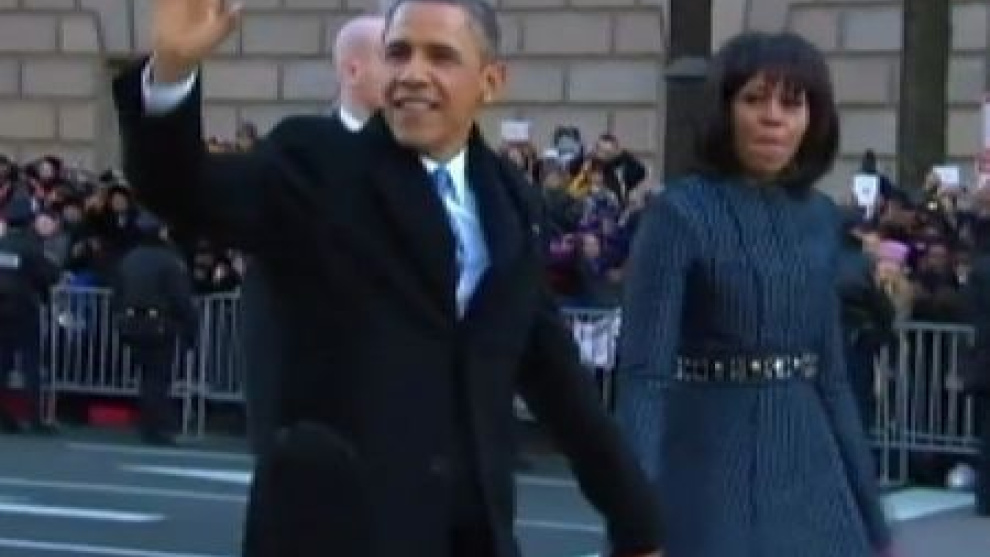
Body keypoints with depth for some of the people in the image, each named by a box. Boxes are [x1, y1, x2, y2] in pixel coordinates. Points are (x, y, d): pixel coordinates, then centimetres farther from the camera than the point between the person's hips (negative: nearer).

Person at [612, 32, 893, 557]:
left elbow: (830, 370, 13)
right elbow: (644, 371, -16)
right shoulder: (680, 211, -9)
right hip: (711, 464, -5)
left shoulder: (821, 217, 8)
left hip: (806, 462, 5)